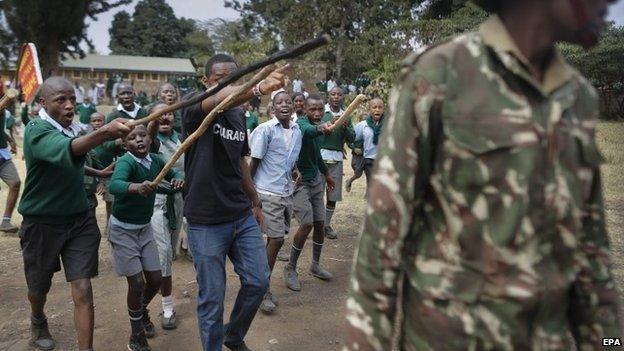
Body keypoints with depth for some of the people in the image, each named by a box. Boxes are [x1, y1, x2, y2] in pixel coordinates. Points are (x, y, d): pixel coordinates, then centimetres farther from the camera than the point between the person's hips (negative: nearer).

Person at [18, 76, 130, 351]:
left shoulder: (73, 128, 2)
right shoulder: (36, 130, -21)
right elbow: (66, 151, -46)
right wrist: (103, 132, -62)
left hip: (80, 219, 4)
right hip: (42, 223, -4)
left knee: (83, 291, -6)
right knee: (40, 287, 19)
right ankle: (38, 321, 52)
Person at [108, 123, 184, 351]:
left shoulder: (156, 160, -7)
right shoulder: (126, 162, -24)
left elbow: (173, 173, 13)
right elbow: (114, 185, -44)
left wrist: (177, 179, -11)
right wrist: (137, 187, -65)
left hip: (145, 228, 6)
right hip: (122, 230, -6)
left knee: (156, 279, 9)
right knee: (137, 282, -4)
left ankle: (142, 311, 42)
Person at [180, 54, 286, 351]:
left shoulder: (239, 115, 9)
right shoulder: (194, 106, -11)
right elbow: (221, 98, -35)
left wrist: (255, 201, 20)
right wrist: (259, 88, -54)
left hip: (242, 216, 6)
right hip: (206, 223, -6)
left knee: (258, 282, 11)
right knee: (212, 298, 5)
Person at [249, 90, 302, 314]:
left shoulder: (297, 131, 11)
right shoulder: (266, 129, -9)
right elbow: (254, 161, -7)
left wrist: (295, 170, 6)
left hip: (287, 192, 7)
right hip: (268, 192, -6)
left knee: (273, 239, 11)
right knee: (276, 239, -7)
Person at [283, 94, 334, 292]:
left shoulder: (316, 125, 7)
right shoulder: (301, 124, -17)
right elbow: (307, 131, -45)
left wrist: (326, 172, 30)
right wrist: (320, 128, -66)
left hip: (315, 179, 8)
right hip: (300, 180, -8)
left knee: (320, 223, 9)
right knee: (307, 224, -15)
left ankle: (315, 265, 27)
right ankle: (290, 268, 2)